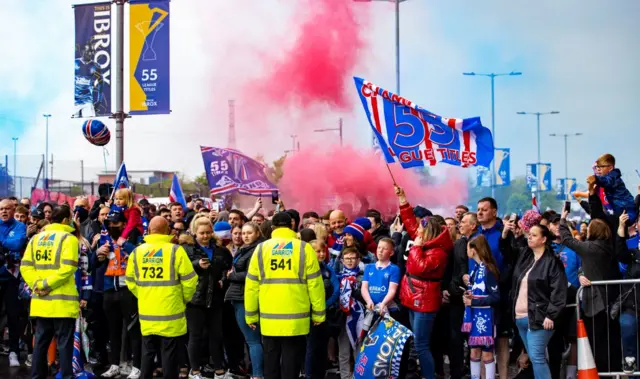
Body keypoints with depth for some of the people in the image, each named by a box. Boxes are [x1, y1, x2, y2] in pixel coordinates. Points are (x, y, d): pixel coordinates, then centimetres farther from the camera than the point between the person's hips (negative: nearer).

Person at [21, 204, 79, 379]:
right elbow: (67, 268, -19)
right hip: (62, 300, -6)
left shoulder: (36, 238, 12)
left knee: (41, 341, 11)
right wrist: (47, 284, -15)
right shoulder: (69, 238, -8)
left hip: (41, 300, 6)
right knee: (65, 342, -1)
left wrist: (37, 283, -4)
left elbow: (26, 266, 4)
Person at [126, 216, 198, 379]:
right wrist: (185, 299, 9)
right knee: (170, 354, 2)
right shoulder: (175, 250, -10)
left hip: (146, 313, 4)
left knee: (148, 353, 12)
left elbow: (130, 281, 10)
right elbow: (190, 280, -8)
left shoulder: (137, 252, 3)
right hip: (170, 313, -4)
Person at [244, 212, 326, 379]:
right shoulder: (304, 248, -2)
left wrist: (251, 315, 12)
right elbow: (314, 283, -2)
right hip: (296, 319, -1)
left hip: (269, 319, 2)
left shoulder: (261, 249, 3)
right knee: (291, 362, 3)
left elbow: (252, 285, 4)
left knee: (271, 362, 10)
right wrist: (318, 314, 6)